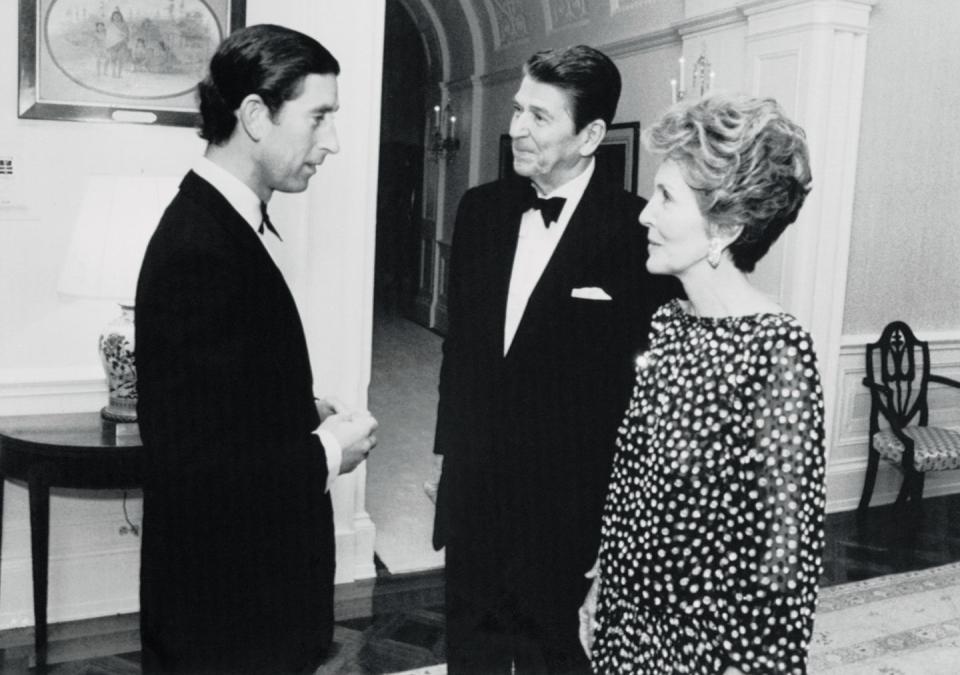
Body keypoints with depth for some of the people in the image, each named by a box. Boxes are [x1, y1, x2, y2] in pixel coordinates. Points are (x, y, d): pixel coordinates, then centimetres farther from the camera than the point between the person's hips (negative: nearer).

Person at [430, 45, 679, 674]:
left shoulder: (636, 231, -15)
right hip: (473, 485, 5)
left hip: (563, 500, -5)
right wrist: (449, 454, 12)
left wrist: (610, 500, -8)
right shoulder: (481, 208, 3)